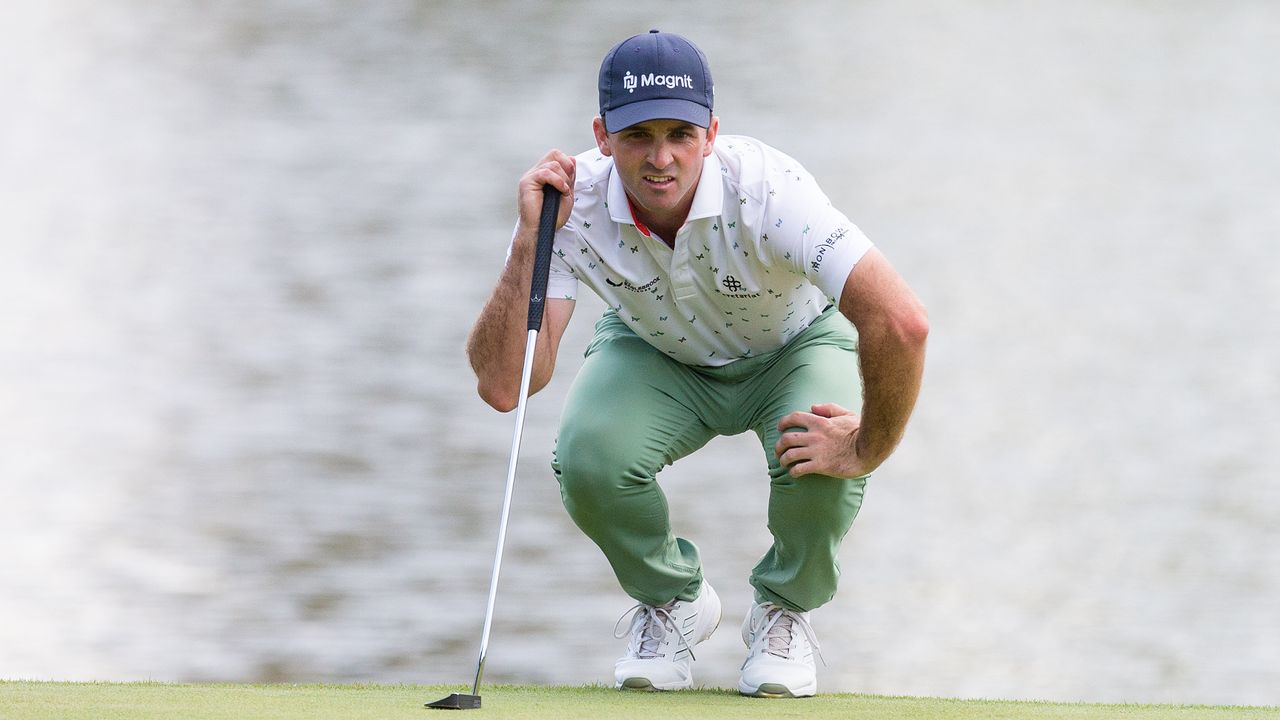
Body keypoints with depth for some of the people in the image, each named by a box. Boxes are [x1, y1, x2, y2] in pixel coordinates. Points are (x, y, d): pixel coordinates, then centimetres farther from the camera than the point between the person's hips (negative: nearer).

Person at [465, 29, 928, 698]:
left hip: (794, 345, -2)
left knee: (824, 461, -33)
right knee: (588, 458, -29)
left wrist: (866, 452, -36)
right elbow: (503, 386, -34)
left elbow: (901, 323, -46)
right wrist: (530, 243, -42)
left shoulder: (766, 189, -38)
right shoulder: (571, 202, -29)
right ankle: (672, 599, 5)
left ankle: (783, 610, 2)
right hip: (654, 356, 2)